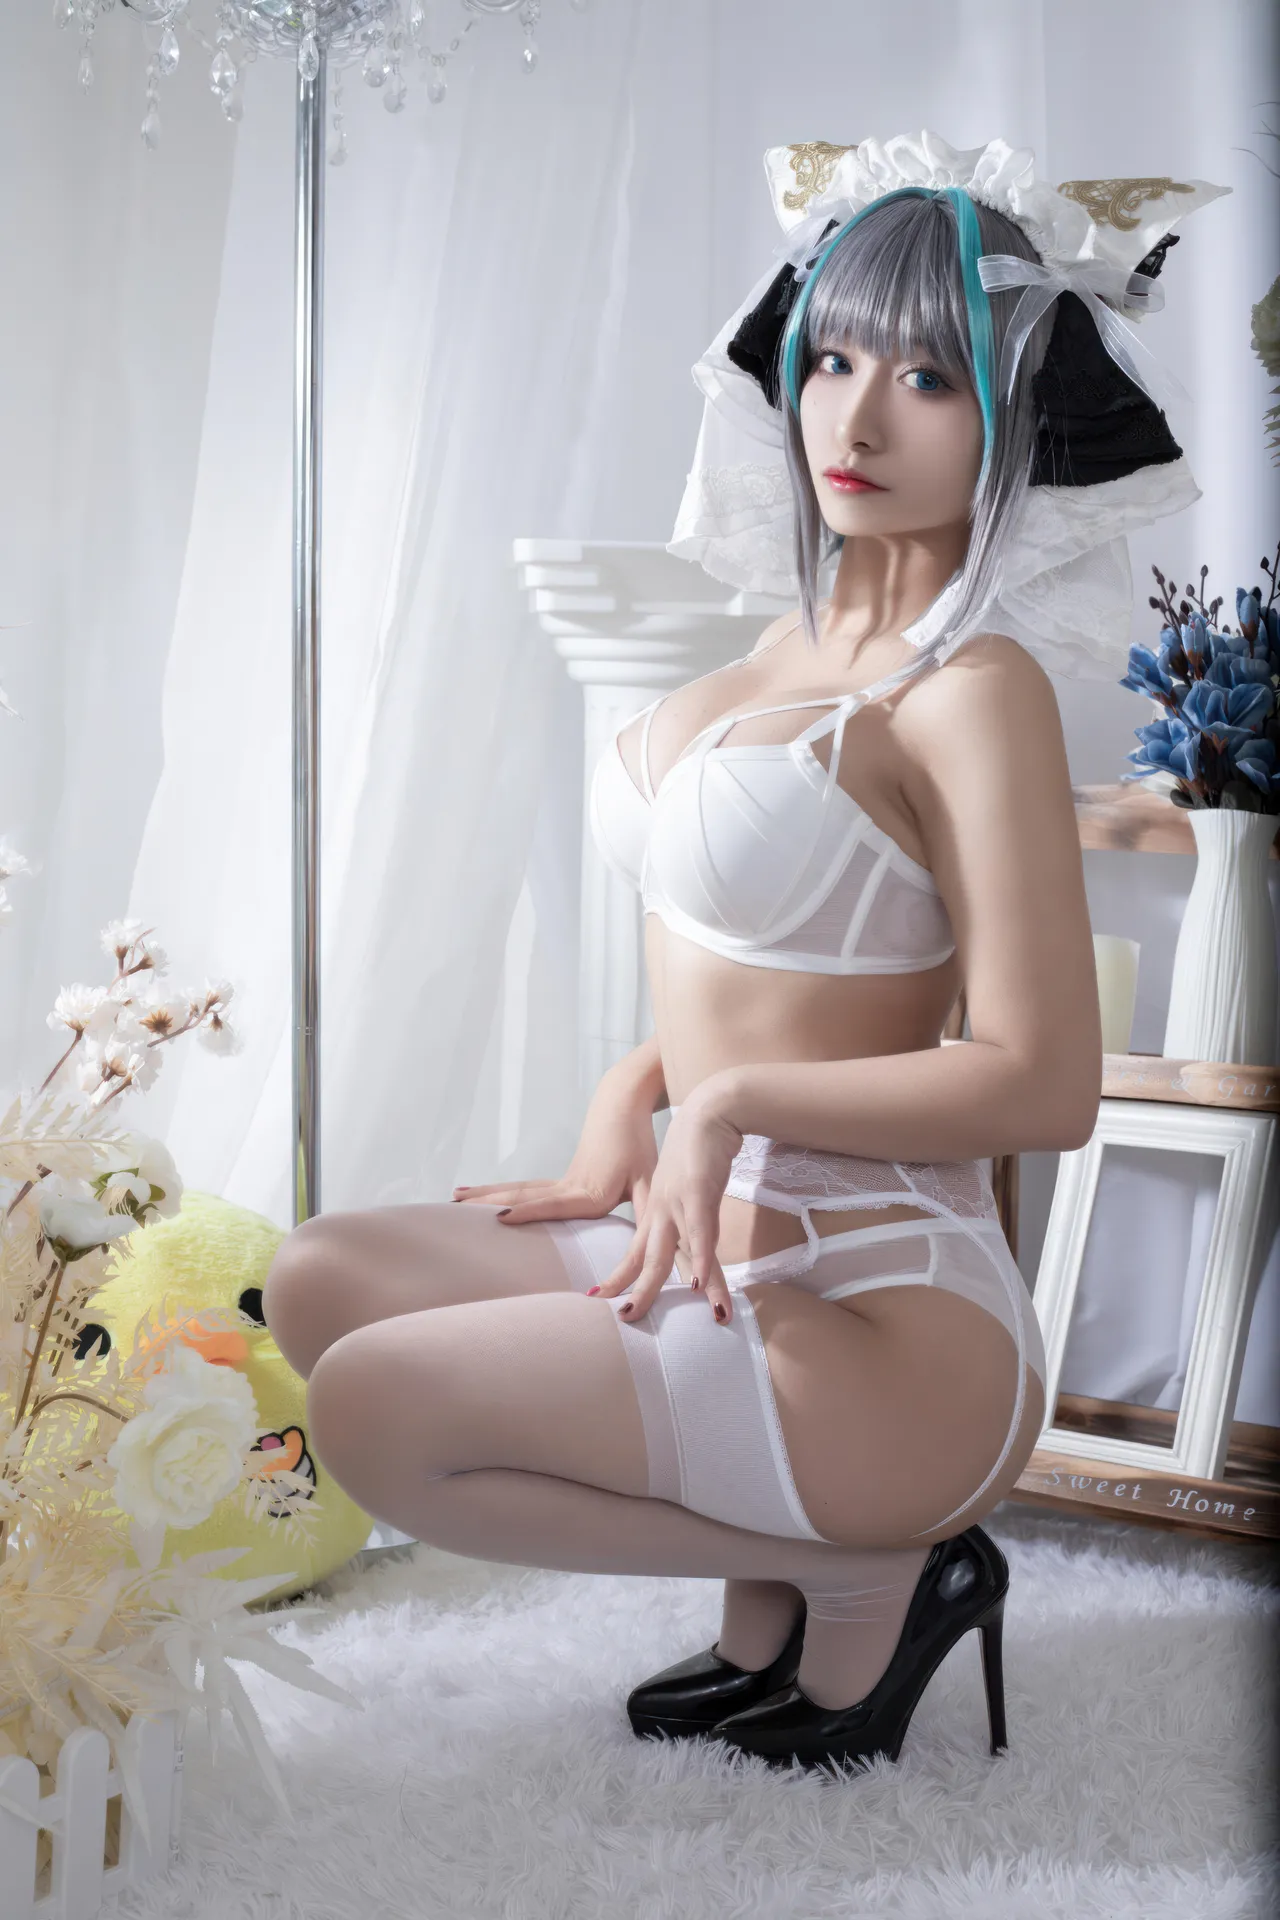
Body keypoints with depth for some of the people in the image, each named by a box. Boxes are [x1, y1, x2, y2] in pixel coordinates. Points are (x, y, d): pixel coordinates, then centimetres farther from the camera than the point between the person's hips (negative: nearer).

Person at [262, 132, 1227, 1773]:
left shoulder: (971, 689, -16)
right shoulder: (805, 638, 10)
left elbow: (1042, 1084, -20)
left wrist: (728, 1101, -14)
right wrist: (631, 1104, 6)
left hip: (880, 1317, -9)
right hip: (731, 1241, 9)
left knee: (374, 1411, -14)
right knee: (319, 1282, 10)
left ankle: (866, 1574, 0)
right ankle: (776, 1589, 9)